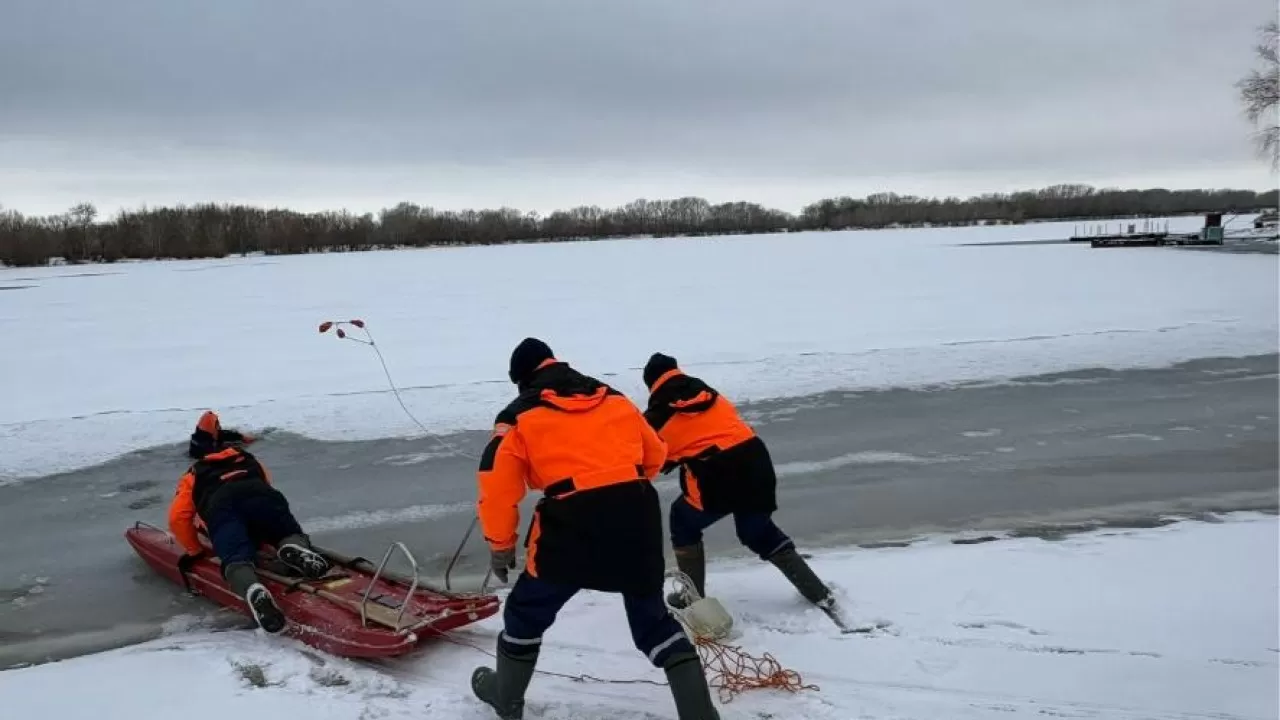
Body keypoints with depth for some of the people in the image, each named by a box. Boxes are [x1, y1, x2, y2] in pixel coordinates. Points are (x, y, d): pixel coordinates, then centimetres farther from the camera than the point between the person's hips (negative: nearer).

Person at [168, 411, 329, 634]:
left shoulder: (194, 475, 40)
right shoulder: (248, 459, 47)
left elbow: (177, 518, 26)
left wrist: (195, 551, 37)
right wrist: (262, 536, 57)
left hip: (219, 505, -1)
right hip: (257, 492, 1)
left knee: (236, 558, -18)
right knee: (291, 534, 9)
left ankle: (253, 590, -53)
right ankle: (295, 547, -30)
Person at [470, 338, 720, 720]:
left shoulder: (520, 416, 8)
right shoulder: (613, 398, 20)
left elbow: (497, 485, 1)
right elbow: (655, 453, 27)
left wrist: (501, 545, 13)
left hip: (573, 523, -4)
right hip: (639, 518, 4)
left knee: (528, 610, 21)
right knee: (652, 617, 21)